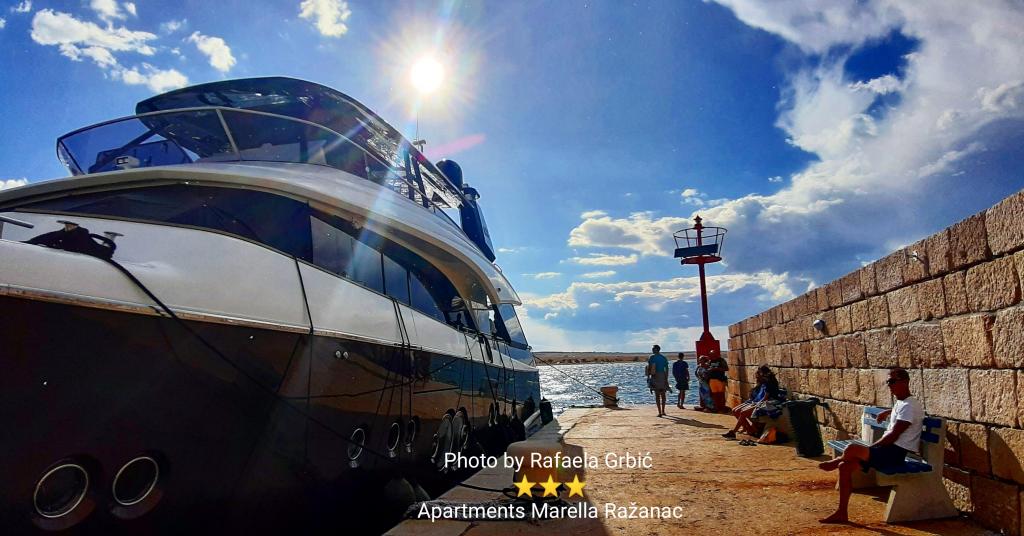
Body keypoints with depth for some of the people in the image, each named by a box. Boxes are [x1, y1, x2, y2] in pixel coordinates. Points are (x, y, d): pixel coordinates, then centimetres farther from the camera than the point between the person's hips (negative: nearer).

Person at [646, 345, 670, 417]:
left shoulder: (652, 357, -3)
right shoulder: (664, 358, 10)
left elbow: (649, 368, -8)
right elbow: (667, 369, 8)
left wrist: (648, 377, -1)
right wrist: (666, 378, 13)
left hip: (655, 376, -4)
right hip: (663, 377, 4)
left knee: (657, 395, -3)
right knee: (663, 395, 15)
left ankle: (659, 412, -9)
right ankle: (663, 411, 20)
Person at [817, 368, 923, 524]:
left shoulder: (909, 406, -14)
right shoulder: (900, 403, 16)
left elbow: (893, 436, -18)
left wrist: (869, 448, -13)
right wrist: (888, 412, 41)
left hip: (895, 453, -10)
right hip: (888, 450, 10)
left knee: (852, 449, -31)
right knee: (845, 467, -3)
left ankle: (835, 462, 3)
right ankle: (842, 513, 1)